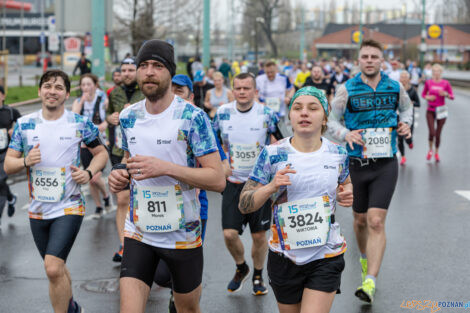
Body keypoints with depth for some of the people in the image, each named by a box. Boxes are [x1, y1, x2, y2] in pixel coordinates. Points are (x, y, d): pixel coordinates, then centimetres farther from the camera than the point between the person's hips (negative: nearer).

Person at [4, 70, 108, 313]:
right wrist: (25, 161, -18)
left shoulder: (80, 123, -4)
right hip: (38, 209, 4)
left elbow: (101, 153, 9)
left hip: (69, 207, -4)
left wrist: (89, 172, -10)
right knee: (56, 269, 18)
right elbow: (8, 165, 3)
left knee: (53, 268, -20)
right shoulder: (24, 124, 2)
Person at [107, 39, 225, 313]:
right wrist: (121, 174, -2)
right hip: (139, 233, 3)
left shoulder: (193, 117, -13)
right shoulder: (128, 116, 4)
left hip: (183, 235, -3)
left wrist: (165, 168, -27)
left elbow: (218, 180, -17)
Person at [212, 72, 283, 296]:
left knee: (259, 235, 5)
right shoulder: (222, 113, -2)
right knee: (229, 234, -7)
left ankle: (258, 276, 29)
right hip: (233, 182, 1)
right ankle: (241, 268, 23)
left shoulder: (266, 114, -7)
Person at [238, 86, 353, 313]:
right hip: (285, 258, 0)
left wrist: (347, 195, -3)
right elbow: (244, 205, -6)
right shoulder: (272, 154, -8)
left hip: (326, 258, 0)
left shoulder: (337, 153, -1)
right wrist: (271, 187, -24)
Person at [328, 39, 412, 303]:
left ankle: (370, 282, -17)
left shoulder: (395, 88, 2)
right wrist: (346, 134, -20)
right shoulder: (347, 89, -3)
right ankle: (365, 258, 45)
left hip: (386, 164, -1)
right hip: (356, 163, 1)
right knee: (360, 220, 15)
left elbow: (406, 107, 22)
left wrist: (405, 123, 1)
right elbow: (332, 120, 1)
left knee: (376, 221, -13)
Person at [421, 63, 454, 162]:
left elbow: (452, 97, 2)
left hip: (441, 110, 0)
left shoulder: (446, 83, -4)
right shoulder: (428, 82, -2)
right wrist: (428, 97, -9)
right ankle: (430, 150, 17)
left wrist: (445, 94, -18)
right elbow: (423, 94, 12)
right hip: (430, 110, 0)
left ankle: (436, 153, 25)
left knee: (438, 134, 6)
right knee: (432, 133, -11)